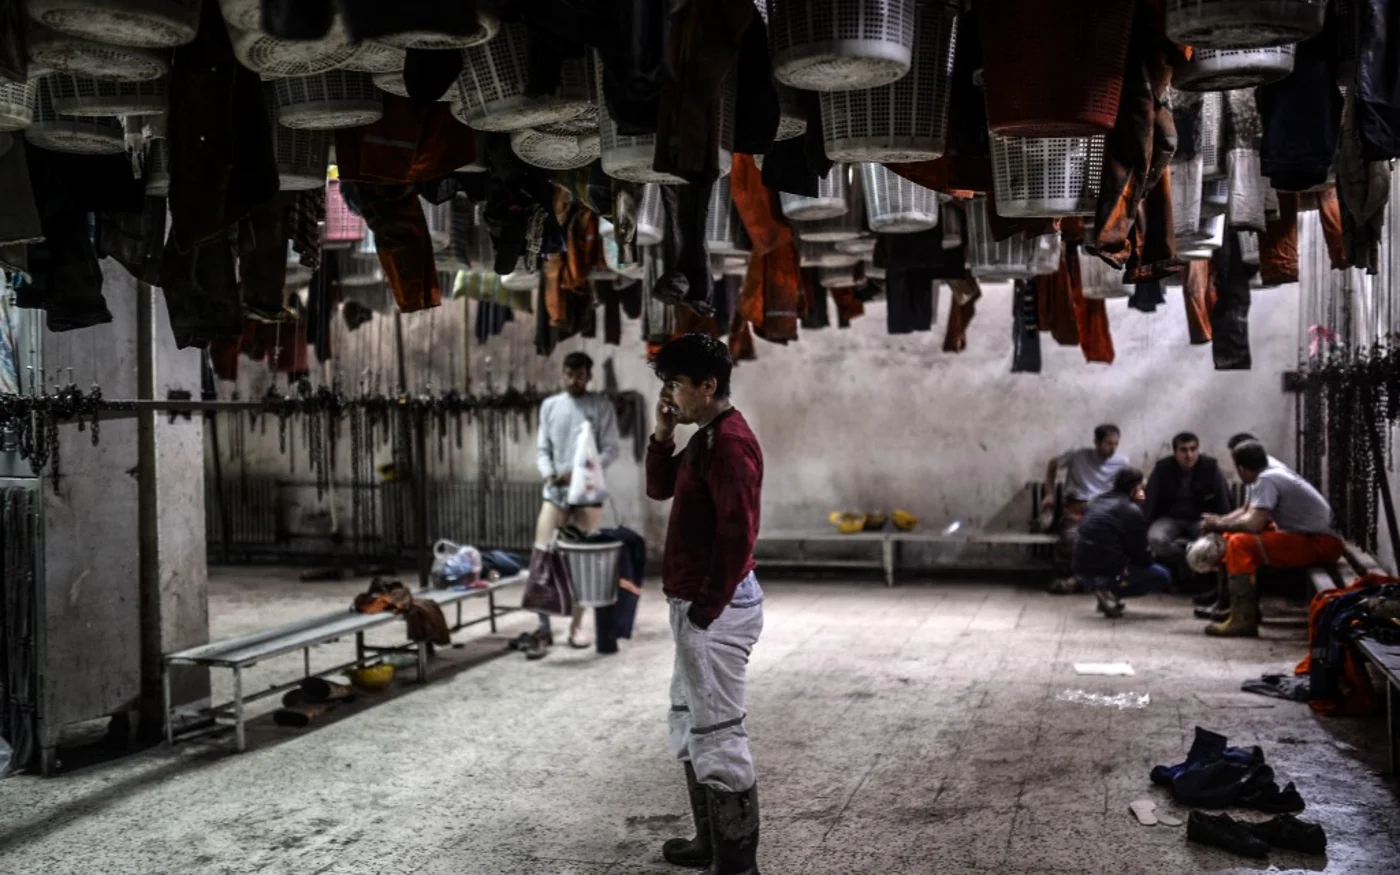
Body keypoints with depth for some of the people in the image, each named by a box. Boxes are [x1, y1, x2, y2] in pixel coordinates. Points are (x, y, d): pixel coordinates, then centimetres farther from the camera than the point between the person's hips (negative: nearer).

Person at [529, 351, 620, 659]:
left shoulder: (602, 407, 1)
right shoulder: (549, 405, 10)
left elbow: (610, 450, -3)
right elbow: (542, 448, 10)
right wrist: (548, 474, -11)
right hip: (555, 491, 2)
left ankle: (576, 625, 13)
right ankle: (544, 628, -7)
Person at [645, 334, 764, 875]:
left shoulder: (730, 442, -19)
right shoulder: (706, 439, 13)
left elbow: (738, 534, -24)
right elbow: (659, 489, 22)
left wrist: (706, 607, -20)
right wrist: (662, 433, 6)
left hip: (715, 609, -11)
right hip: (695, 604, 11)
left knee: (718, 735, -4)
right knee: (690, 725, 20)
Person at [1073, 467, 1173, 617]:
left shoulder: (1096, 502, 14)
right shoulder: (1132, 511, -9)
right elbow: (1141, 554, -4)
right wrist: (1152, 558, 18)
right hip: (1107, 572, -8)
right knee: (1163, 576, 8)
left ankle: (1103, 589, 10)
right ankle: (1111, 592, -6)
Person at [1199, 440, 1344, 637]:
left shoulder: (1267, 480, -20)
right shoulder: (1270, 470, 7)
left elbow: (1253, 524, -29)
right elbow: (1248, 511, 19)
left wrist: (1220, 525, -12)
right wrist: (1220, 521, 4)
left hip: (1320, 544, -10)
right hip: (1307, 535, 10)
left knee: (1239, 544, -22)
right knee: (1233, 534, 14)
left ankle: (1242, 619, -20)